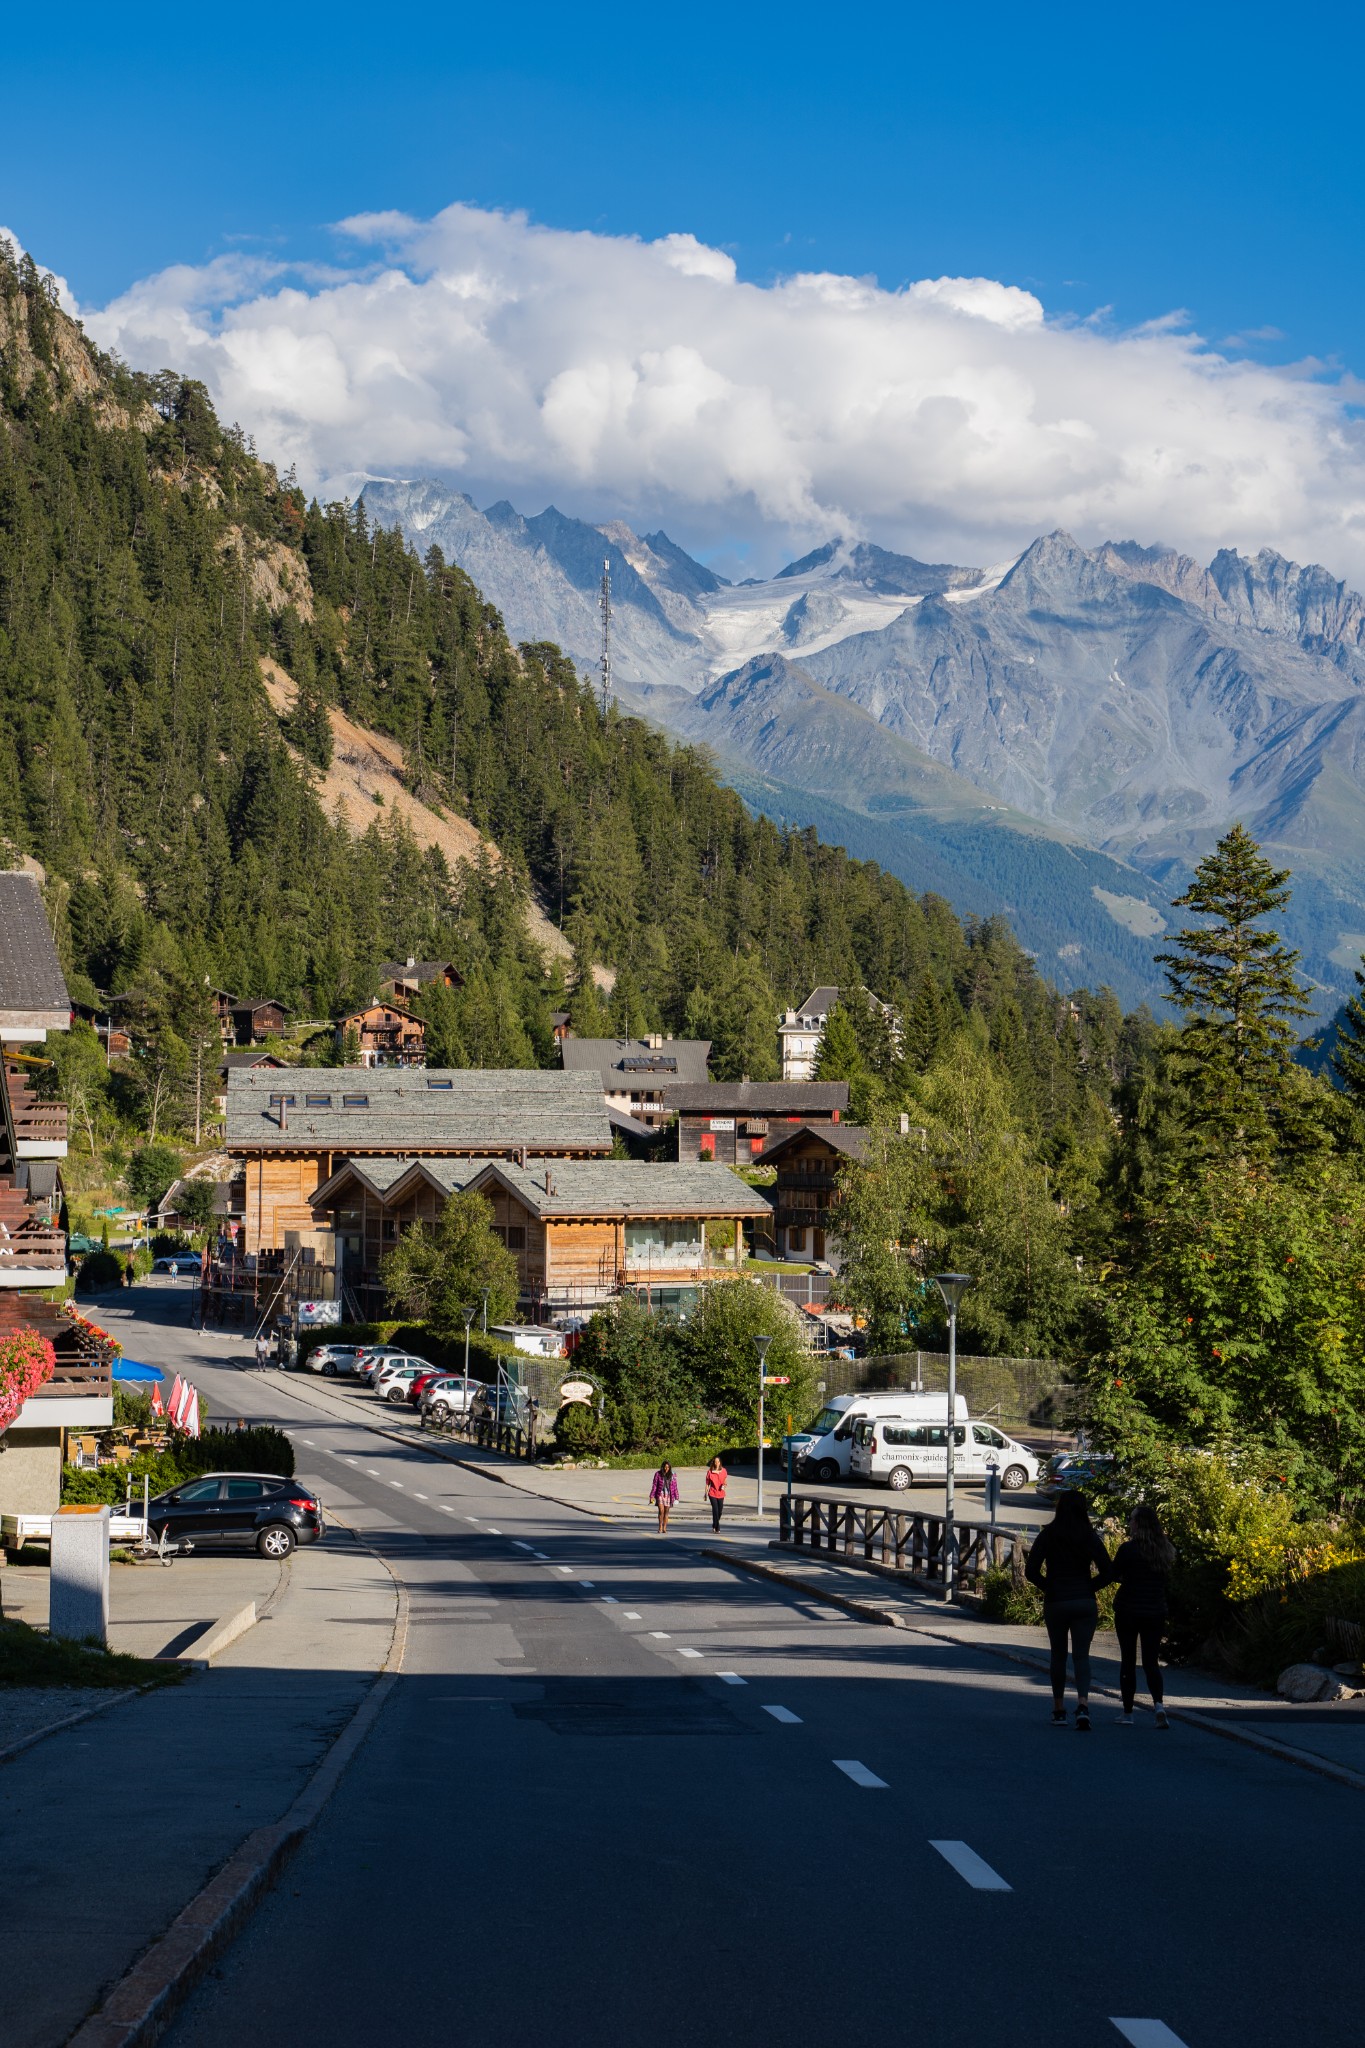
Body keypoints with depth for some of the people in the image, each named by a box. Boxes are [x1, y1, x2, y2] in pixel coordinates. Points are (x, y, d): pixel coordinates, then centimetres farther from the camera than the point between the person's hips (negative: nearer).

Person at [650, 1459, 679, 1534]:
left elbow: (675, 1487, 4)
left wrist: (676, 1497, 1)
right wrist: (652, 1496, -3)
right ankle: (660, 1527, 1)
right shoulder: (658, 1474, -3)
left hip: (668, 1495, 2)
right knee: (661, 1511, -12)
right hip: (660, 1494, -2)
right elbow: (654, 1486, 0)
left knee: (666, 1512, 5)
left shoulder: (673, 1475, 1)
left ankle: (664, 1528, 12)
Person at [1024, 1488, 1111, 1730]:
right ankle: (1083, 1703, -21)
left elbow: (1031, 1571, -8)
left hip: (1055, 1603, 0)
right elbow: (1106, 1571, -7)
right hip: (1084, 1603, 0)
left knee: (1058, 1656, 13)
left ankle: (1059, 1710, 16)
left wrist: (1049, 1587, 5)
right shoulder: (1089, 1536, -2)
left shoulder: (1047, 1535, -3)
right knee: (1081, 1655, 0)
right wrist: (1088, 1587, 5)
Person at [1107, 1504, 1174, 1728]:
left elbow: (1112, 1574, -6)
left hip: (1128, 1610, -4)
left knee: (1128, 1661, 7)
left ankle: (1127, 1713, 11)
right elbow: (1167, 1581, 11)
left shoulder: (1128, 1549, -14)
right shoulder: (1165, 1549, 1)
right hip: (1156, 1612, 4)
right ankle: (1159, 1703, -14)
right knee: (1150, 1661, 8)